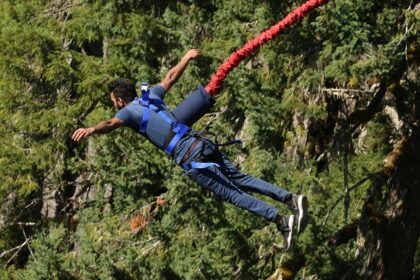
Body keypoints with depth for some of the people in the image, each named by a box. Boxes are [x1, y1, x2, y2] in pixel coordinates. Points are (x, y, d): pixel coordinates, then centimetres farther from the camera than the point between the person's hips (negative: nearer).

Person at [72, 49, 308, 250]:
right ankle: (290, 198, 4)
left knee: (232, 194, -5)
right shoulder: (151, 97, 21)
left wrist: (92, 130, -40)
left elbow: (112, 123, -22)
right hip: (203, 144, 7)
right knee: (241, 179, 13)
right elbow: (171, 77, 36)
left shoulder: (129, 111, 1)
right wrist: (186, 58, 53)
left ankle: (282, 221, -11)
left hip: (190, 158, -7)